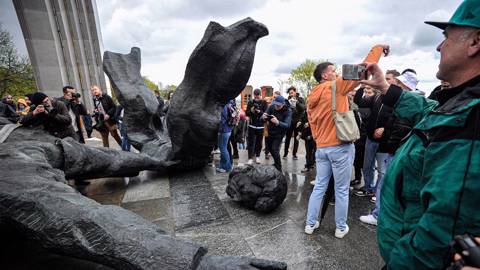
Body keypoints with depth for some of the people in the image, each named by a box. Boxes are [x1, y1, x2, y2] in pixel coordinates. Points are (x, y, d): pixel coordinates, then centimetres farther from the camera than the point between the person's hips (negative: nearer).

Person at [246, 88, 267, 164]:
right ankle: (250, 158, 6)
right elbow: (247, 113, 1)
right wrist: (251, 111, -20)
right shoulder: (250, 102, 2)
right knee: (251, 142, 0)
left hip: (260, 126, 0)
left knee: (259, 142, 8)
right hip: (251, 125, 0)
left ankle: (257, 156, 24)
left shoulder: (264, 102, -1)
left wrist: (260, 112, -27)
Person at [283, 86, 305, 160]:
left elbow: (304, 108, -14)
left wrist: (297, 102, -26)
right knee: (288, 138, 4)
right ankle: (285, 153, 14)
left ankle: (294, 154, 17)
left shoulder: (300, 99, 0)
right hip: (289, 121, 0)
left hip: (297, 121, 0)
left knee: (296, 138, 7)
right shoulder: (288, 99, 1)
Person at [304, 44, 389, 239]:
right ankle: (341, 228, 24)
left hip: (321, 147, 6)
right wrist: (377, 48, 10)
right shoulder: (337, 86, -7)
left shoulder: (312, 98, 11)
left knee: (319, 187, 14)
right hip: (340, 147, -6)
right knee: (342, 190, 9)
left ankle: (310, 224, 23)